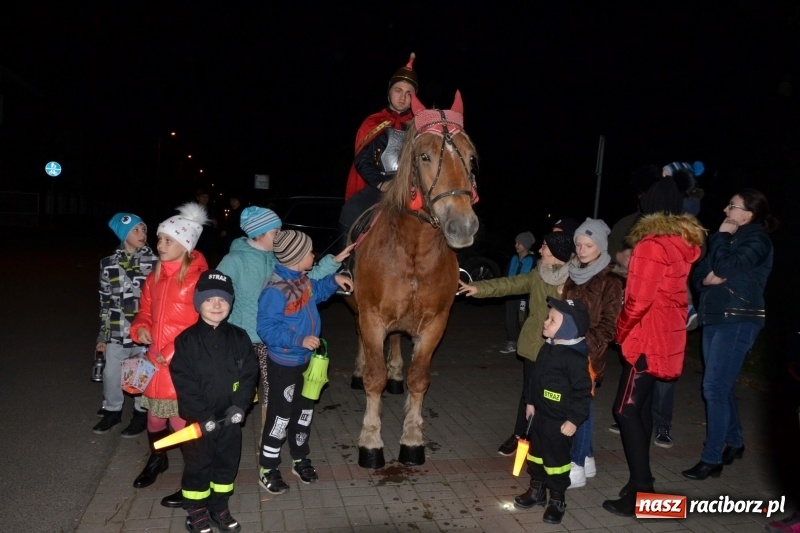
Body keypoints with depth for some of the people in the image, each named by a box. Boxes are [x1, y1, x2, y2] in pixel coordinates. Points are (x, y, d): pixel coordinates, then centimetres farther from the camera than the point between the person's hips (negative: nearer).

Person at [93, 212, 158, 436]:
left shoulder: (154, 262, -5)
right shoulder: (109, 264, 3)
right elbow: (105, 301, 10)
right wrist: (102, 335, 10)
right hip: (117, 332, 3)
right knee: (111, 375, 12)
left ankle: (141, 414, 29)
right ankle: (112, 411, 35)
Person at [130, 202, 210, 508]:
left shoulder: (199, 277, -15)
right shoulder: (155, 276, 8)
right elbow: (146, 310, 20)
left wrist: (176, 353, -18)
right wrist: (141, 328, -2)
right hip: (156, 360, 7)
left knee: (181, 422, 0)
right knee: (154, 416, 22)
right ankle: (157, 460, 50)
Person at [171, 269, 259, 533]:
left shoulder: (239, 338, -1)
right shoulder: (186, 340, -10)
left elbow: (250, 373, -2)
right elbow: (182, 381, -13)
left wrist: (239, 406, -13)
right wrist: (202, 415, -17)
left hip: (230, 418, 3)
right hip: (198, 419, -3)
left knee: (227, 463, 15)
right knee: (197, 466, 9)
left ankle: (219, 507, 35)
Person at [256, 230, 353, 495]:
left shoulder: (303, 279, 0)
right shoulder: (275, 290, -28)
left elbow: (316, 292, 22)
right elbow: (266, 329, -27)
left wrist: (334, 280, 6)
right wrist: (299, 339, -32)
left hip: (306, 360, 9)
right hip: (283, 363, -9)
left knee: (304, 411, 20)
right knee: (281, 416, 4)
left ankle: (300, 460, 38)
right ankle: (268, 469, 22)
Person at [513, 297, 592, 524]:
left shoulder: (574, 358, -24)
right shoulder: (547, 348, 2)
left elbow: (583, 392, -22)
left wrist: (574, 420, -20)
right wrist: (530, 401, 19)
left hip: (560, 421, -8)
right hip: (541, 414, 8)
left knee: (556, 459, 6)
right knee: (535, 453, 20)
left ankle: (557, 500, 25)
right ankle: (536, 490, 38)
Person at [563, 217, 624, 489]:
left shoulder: (610, 282, -9)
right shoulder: (573, 275, 10)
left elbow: (609, 326, -11)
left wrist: (587, 344, -20)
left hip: (588, 354, -6)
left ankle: (576, 468, 7)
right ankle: (587, 459, 27)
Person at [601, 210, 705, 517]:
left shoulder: (651, 247, -13)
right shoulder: (680, 249, 13)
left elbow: (639, 300, -20)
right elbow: (674, 298, 16)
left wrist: (621, 331, -5)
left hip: (647, 341, -9)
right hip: (664, 339, 9)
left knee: (626, 410, -7)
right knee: (641, 407, 15)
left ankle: (641, 494, -5)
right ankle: (641, 478, 24)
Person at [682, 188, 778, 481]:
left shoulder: (756, 240, -9)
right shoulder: (730, 237, 16)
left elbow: (725, 267, -24)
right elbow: (698, 272, 12)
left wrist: (721, 236, -9)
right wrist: (707, 277, -11)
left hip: (738, 322, -8)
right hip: (714, 319, 9)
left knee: (715, 387, -11)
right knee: (723, 385, 16)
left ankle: (712, 459, -5)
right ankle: (734, 442, 32)